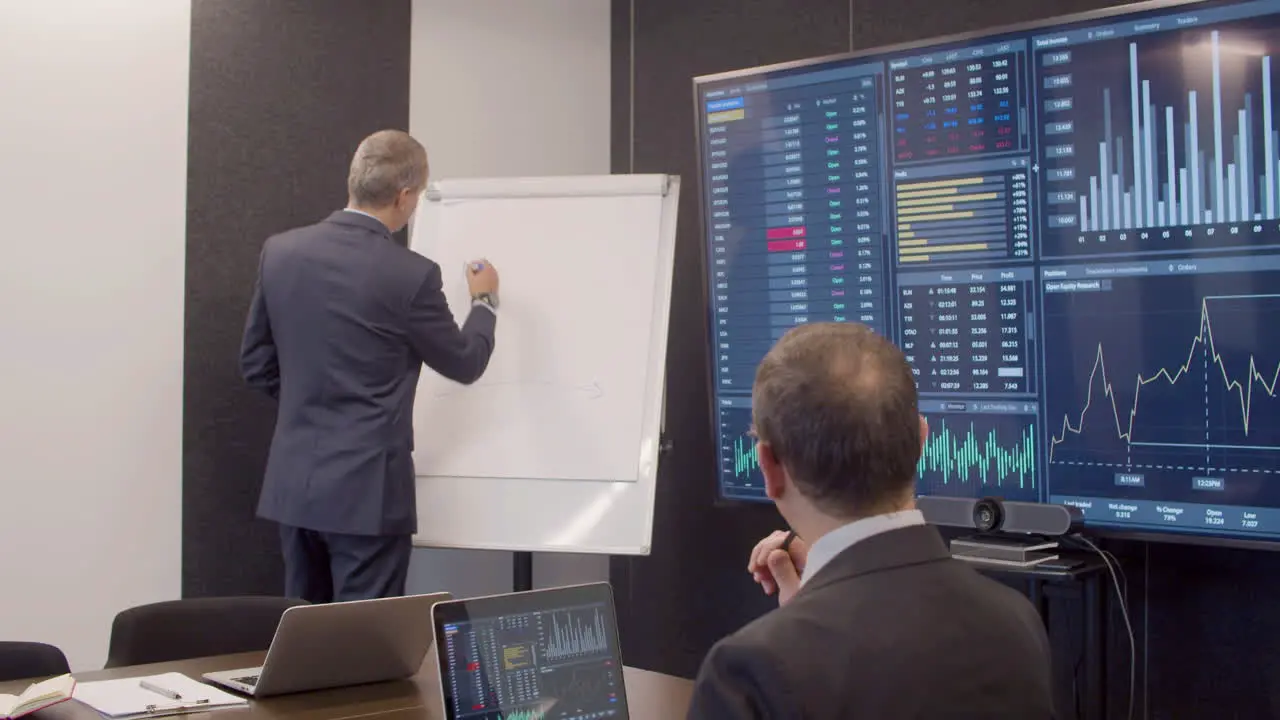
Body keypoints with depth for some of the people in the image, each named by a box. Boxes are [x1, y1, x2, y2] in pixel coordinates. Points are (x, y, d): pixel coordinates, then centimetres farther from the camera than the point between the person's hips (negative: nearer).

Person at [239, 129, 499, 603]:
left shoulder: (280, 251, 1)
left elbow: (257, 365, 9)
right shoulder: (411, 276, -15)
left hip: (294, 483, 6)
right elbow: (465, 364, 0)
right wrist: (485, 301, 18)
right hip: (366, 490, -6)